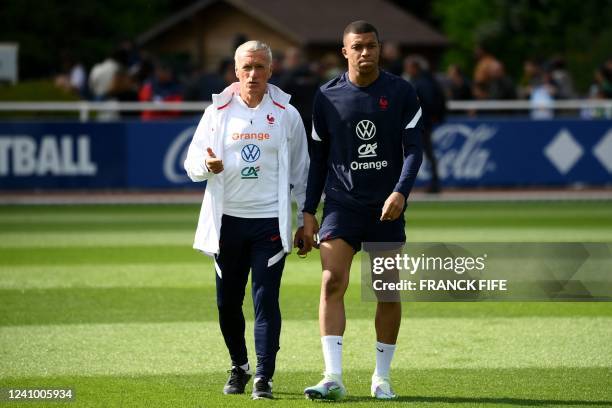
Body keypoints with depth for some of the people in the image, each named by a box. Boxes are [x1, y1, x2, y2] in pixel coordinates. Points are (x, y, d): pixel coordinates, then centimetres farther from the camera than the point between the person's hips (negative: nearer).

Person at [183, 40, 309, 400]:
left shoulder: (286, 114, 5)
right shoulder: (218, 112, 5)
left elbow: (300, 170, 10)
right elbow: (192, 162, 6)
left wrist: (306, 220, 8)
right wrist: (207, 165, -18)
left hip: (271, 220, -2)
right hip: (228, 219, 2)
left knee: (266, 299, -8)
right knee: (228, 300, 7)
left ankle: (264, 377, -6)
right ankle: (239, 366, 27)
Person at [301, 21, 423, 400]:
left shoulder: (401, 92, -1)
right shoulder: (328, 96, 4)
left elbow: (414, 148, -3)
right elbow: (319, 157, 10)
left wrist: (400, 192, -19)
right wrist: (308, 212, 7)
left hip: (386, 208, 0)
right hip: (342, 204, 0)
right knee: (332, 283, -15)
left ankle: (382, 378, 17)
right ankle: (333, 378, -18)